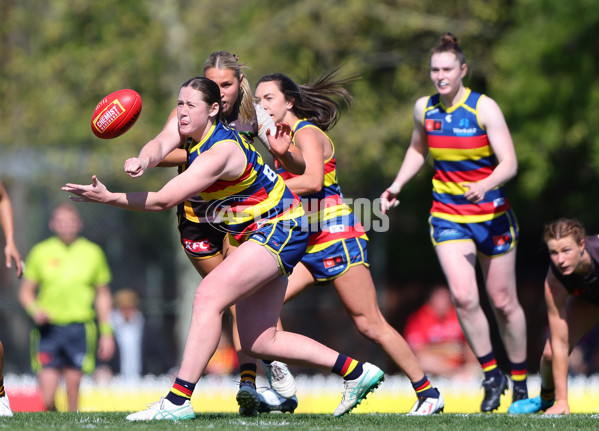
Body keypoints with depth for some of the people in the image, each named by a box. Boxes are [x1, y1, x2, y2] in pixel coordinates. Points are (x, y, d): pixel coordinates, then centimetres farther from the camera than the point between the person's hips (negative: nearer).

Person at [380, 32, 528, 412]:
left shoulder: (484, 108, -13)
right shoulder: (424, 109, 0)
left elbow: (510, 164, -17)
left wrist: (484, 186, -35)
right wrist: (398, 185, 8)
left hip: (492, 215, -2)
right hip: (448, 217, 2)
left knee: (504, 302, 5)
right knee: (463, 296, -17)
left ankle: (520, 381, 25)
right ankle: (492, 376, 0)